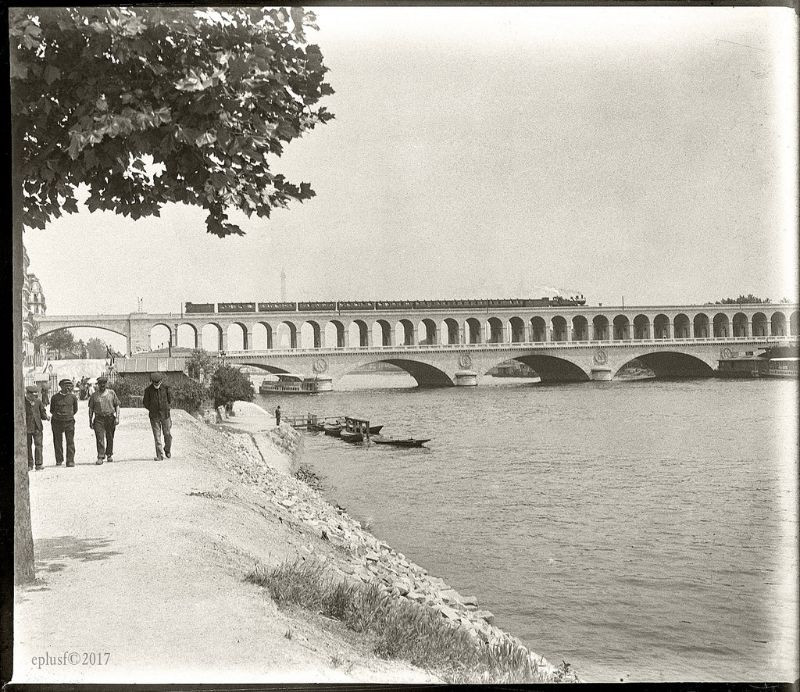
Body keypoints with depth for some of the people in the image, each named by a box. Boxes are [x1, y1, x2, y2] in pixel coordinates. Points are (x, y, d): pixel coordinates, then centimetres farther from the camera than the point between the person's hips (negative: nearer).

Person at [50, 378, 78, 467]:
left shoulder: (73, 397, 1)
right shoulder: (55, 397, 0)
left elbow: (75, 409, 15)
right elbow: (51, 410, 12)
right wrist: (57, 414, 2)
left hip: (69, 421, 0)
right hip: (57, 422, 0)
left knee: (70, 441, -5)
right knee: (58, 441, 7)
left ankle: (70, 460, -3)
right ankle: (59, 460, 20)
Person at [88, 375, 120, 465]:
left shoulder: (112, 393, 6)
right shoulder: (94, 395, 6)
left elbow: (117, 406, 8)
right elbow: (91, 409, 9)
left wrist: (117, 417, -3)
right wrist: (90, 421, 5)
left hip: (110, 418, 1)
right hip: (98, 418, -1)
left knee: (110, 438, 9)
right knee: (99, 438, -9)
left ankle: (109, 455, 26)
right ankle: (100, 457, -10)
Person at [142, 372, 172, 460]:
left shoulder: (166, 387, -5)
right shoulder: (148, 389, -7)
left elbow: (170, 400, 8)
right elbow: (145, 403, 4)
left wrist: (166, 409, 4)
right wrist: (152, 410, 3)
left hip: (165, 414, 1)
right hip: (154, 416, -1)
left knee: (168, 434, 5)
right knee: (157, 436, -3)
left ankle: (167, 450, 31)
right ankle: (159, 455, -1)